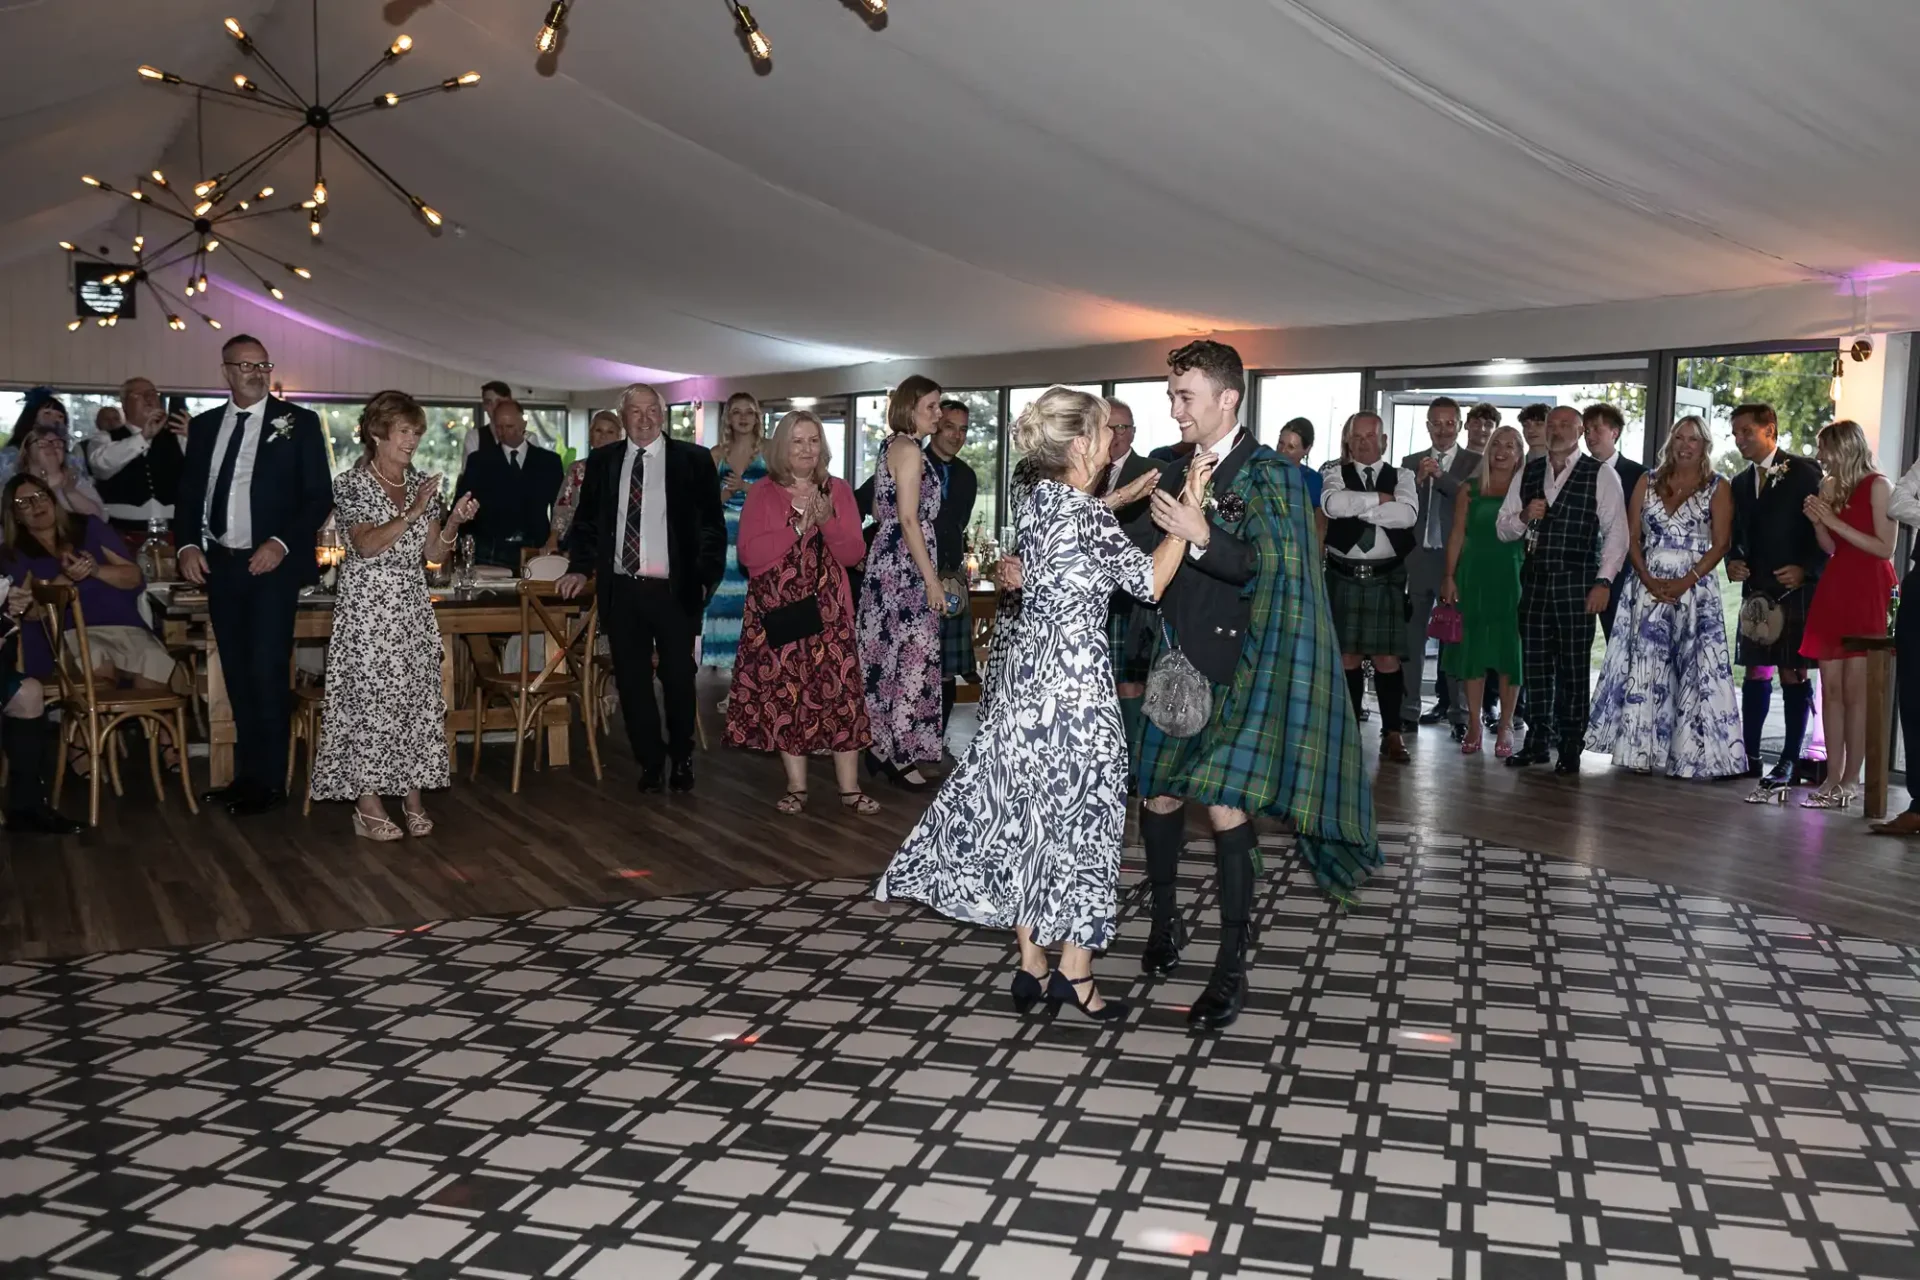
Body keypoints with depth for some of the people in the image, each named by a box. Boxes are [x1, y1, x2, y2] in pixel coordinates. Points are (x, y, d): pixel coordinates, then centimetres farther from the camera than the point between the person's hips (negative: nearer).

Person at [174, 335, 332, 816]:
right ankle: (247, 773, 18)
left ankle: (270, 781, -1)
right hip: (220, 566, 5)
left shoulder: (299, 422, 0)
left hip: (272, 565, -5)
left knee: (267, 672, -9)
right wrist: (187, 545, -2)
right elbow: (189, 493, 14)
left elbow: (319, 496, -4)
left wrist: (281, 543, -15)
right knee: (238, 675, 10)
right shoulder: (204, 426, 12)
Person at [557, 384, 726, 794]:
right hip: (621, 589, 3)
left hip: (674, 590, -2)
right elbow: (586, 520, 15)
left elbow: (713, 525, 1)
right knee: (631, 680, 7)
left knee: (678, 678, 5)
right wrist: (580, 568, 3)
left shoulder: (693, 460, 0)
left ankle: (681, 758, 25)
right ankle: (650, 761, 21)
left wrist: (706, 578, -5)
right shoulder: (602, 461, 8)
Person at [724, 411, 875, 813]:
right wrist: (797, 526, -15)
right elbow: (749, 554, -9)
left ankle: (850, 787, 2)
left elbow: (854, 553, 1)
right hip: (776, 609, -1)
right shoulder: (762, 492, 2)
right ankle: (796, 786, 10)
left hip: (828, 609, 1)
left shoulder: (837, 489, 7)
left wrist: (826, 520, -15)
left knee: (840, 690, -4)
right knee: (784, 693, 0)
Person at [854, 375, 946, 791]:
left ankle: (882, 746, 20)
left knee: (889, 656, 13)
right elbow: (909, 519, -20)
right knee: (909, 658, -4)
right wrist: (932, 579, -19)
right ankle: (899, 756, 2)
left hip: (888, 561, 10)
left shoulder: (891, 446, 16)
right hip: (906, 567, -10)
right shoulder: (910, 449, -14)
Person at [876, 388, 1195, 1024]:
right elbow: (1149, 581, -9)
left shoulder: (1039, 499, 6)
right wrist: (1189, 509, -6)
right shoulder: (1087, 514, -17)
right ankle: (1075, 974, 14)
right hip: (1076, 684, -8)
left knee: (1028, 818, 12)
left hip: (1029, 678, 8)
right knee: (1081, 823, 4)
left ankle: (1032, 965, 21)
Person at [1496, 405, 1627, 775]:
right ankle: (1536, 741, 16)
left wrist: (1603, 581, -10)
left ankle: (1570, 747, 8)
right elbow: (1503, 529, 14)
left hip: (1577, 583, -4)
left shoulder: (1601, 475, 1)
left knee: (1573, 667, 0)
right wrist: (1523, 516, -8)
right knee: (1535, 662, 7)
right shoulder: (1527, 473, 13)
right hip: (1535, 580, 4)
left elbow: (1616, 532, -2)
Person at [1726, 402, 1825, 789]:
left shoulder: (1805, 473, -4)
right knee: (1755, 673, 7)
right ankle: (1749, 756, 12)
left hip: (1797, 589, -6)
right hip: (1756, 590, 6)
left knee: (1793, 673, -2)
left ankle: (1789, 761, 2)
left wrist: (1806, 569, -17)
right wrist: (1733, 561, 0)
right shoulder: (1741, 483, 15)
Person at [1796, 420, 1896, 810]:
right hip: (1833, 588, 6)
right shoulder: (1830, 486, 12)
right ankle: (1833, 778, 6)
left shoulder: (1878, 486, -5)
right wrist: (1818, 522, -1)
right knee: (1830, 688, 3)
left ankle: (1850, 780, -3)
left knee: (1855, 690, -7)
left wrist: (1836, 522, -13)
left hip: (1867, 591, -6)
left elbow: (1885, 548, -10)